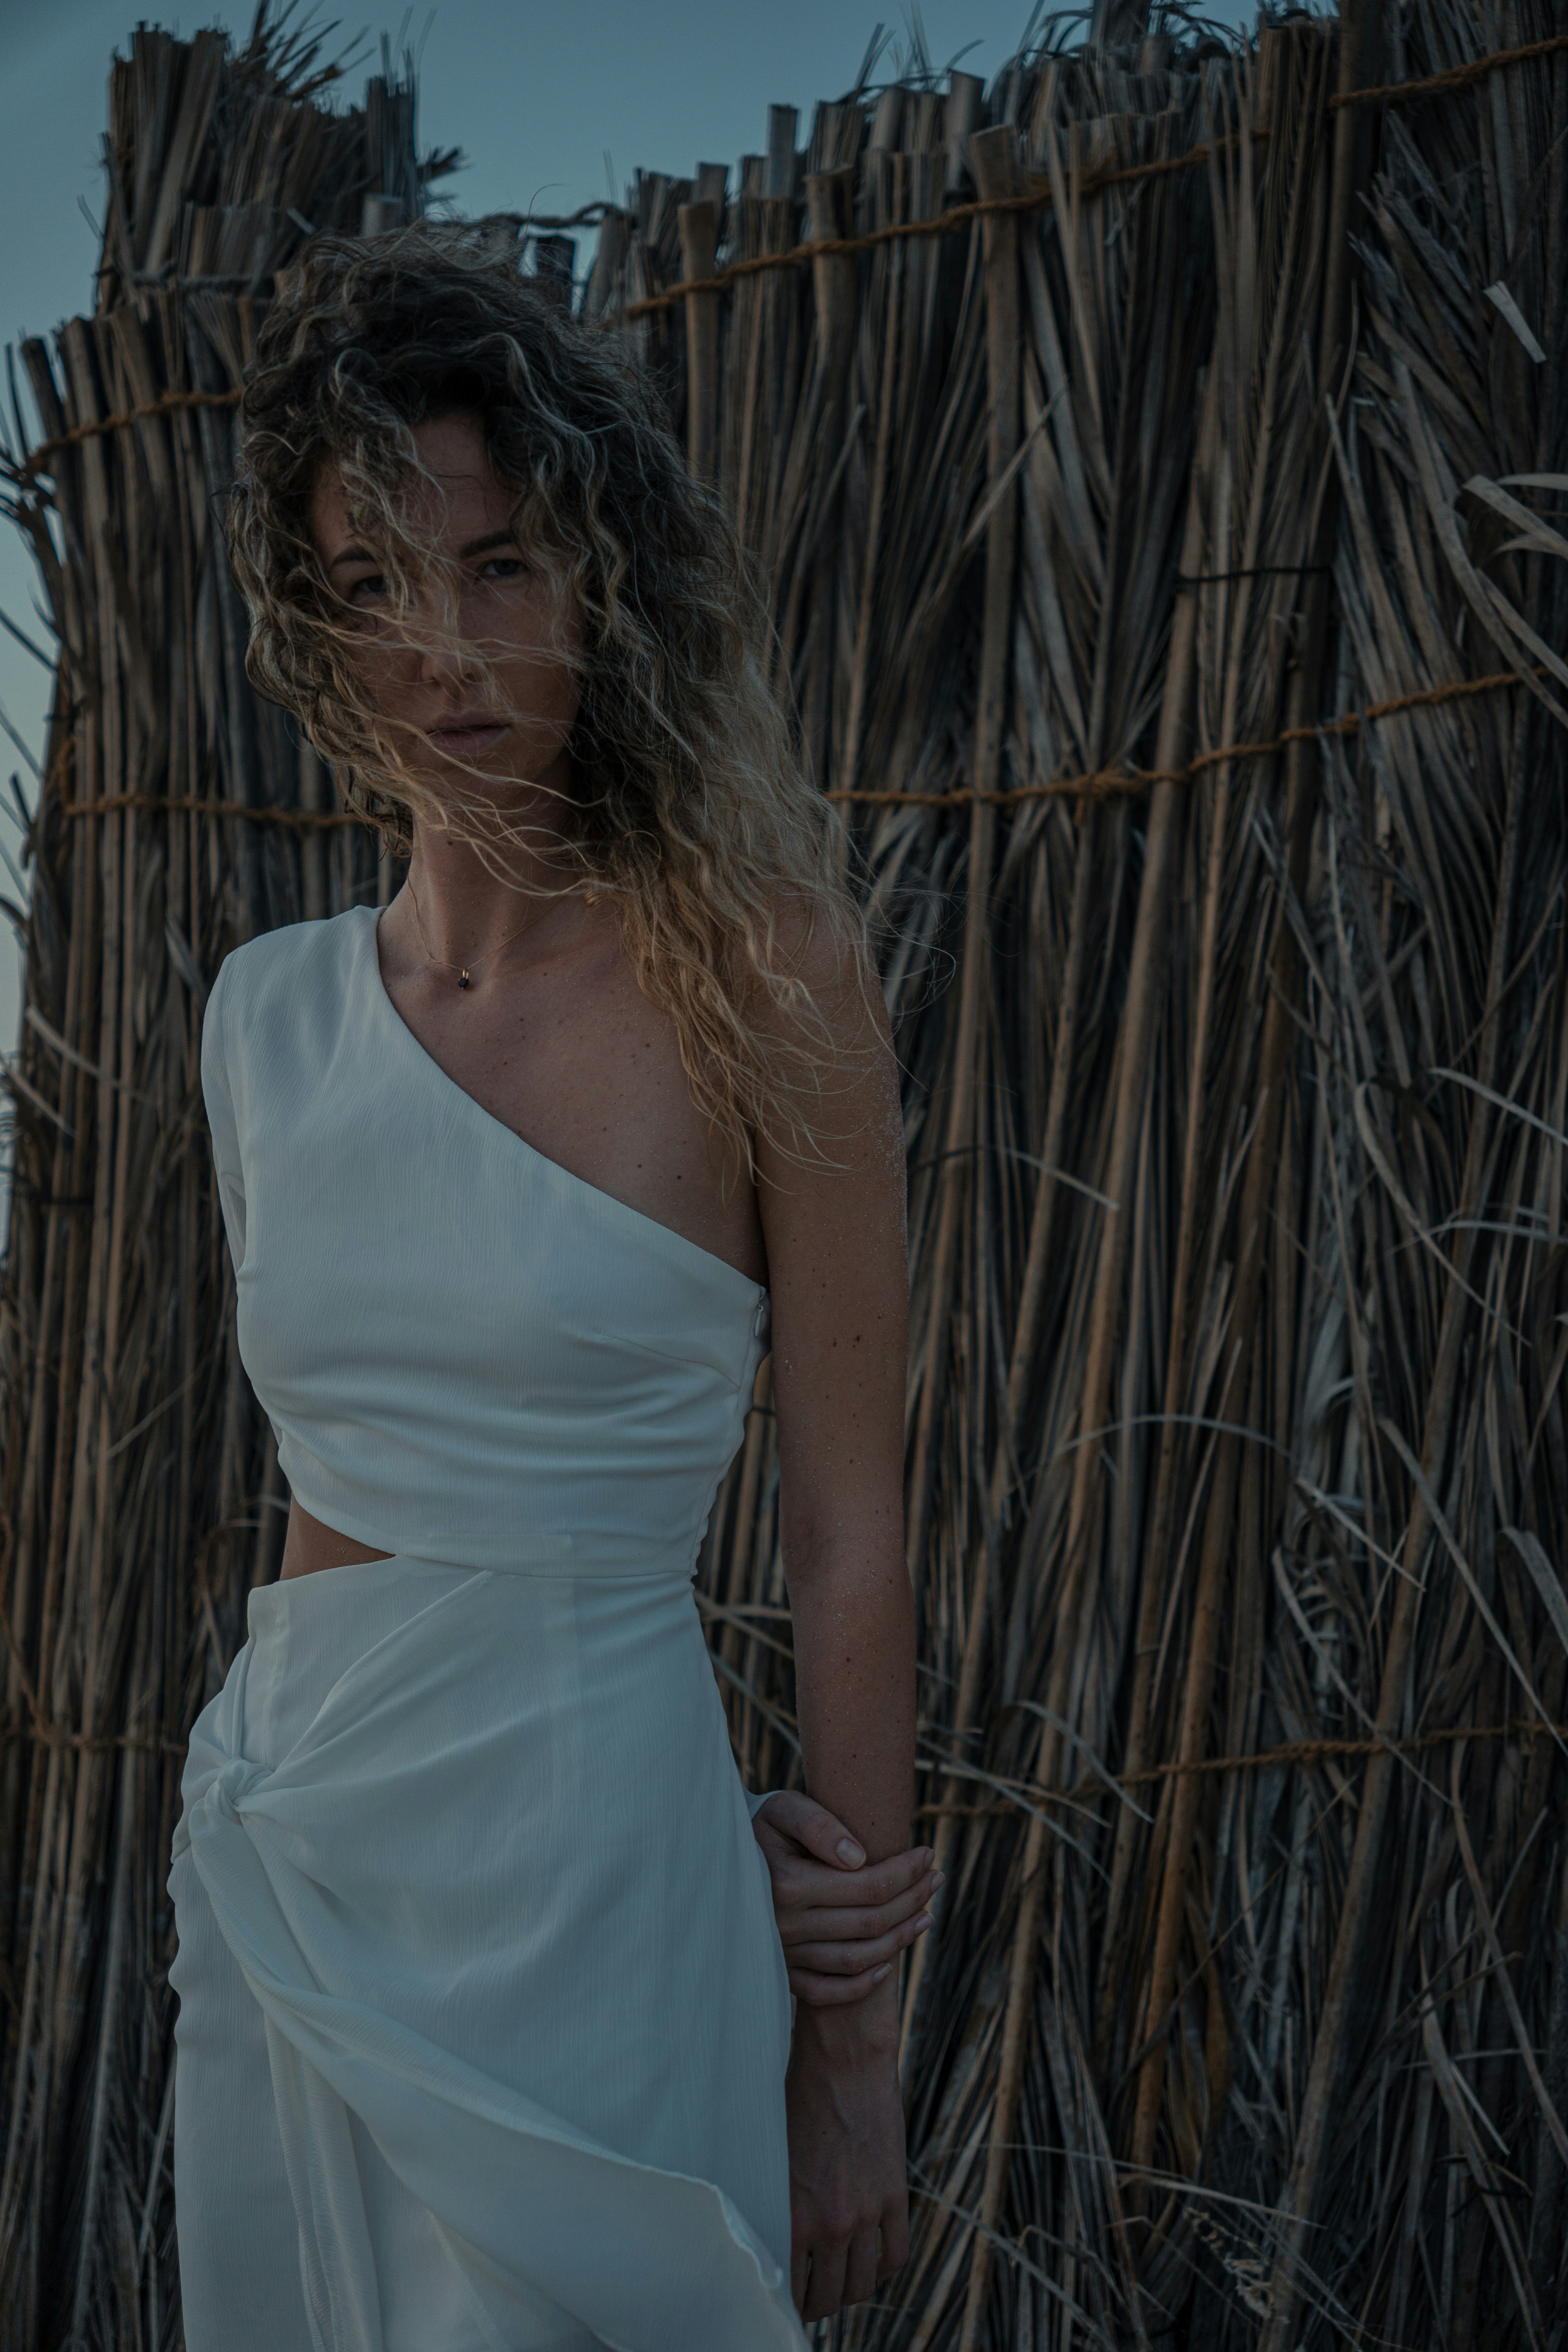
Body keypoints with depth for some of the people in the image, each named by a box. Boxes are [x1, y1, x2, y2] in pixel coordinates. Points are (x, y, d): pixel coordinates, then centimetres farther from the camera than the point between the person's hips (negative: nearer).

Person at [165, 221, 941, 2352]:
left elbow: (848, 1540, -8)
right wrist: (734, 1838, -1)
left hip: (572, 1883, -5)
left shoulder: (757, 979, -10)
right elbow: (344, 1472, 8)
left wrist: (856, 2053, -6)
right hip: (279, 1843, 5)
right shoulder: (268, 1014, 4)